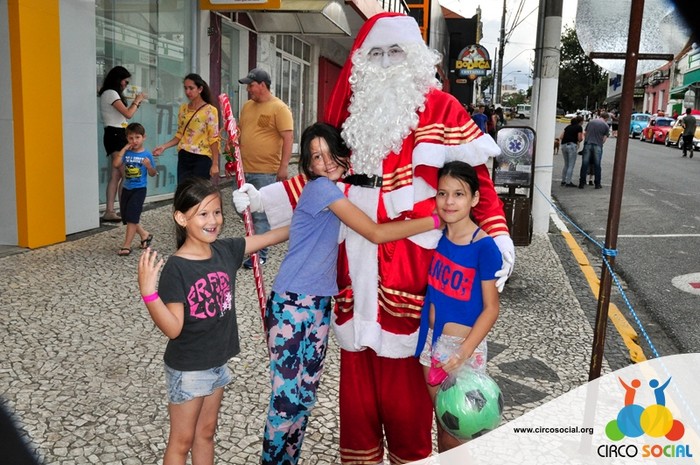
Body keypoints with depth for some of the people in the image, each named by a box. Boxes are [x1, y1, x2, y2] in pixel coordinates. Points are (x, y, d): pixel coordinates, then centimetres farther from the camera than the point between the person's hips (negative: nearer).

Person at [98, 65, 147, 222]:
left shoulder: (112, 94, 21)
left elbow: (124, 114, 19)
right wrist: (137, 101, 1)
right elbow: (128, 114, -14)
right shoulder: (111, 93, -9)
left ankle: (109, 211, 1)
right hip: (115, 135, -10)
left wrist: (136, 102, 17)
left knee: (116, 175, 3)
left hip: (116, 136, 10)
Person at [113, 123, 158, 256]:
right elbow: (116, 164, -15)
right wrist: (124, 148, -12)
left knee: (132, 217, -10)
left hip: (139, 189, -5)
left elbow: (153, 174, 0)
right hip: (126, 188, 5)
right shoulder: (126, 153, 1)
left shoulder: (147, 155, -6)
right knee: (126, 217, 11)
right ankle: (145, 235, 32)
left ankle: (126, 246, -3)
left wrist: (149, 166, -21)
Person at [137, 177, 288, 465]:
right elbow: (172, 328, -24)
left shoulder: (225, 250, -6)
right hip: (187, 369, -6)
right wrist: (148, 291, -37)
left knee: (206, 433, 22)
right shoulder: (176, 268, -22)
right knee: (182, 441, 13)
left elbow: (271, 237, 1)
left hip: (217, 363, 6)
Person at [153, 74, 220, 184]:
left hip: (202, 158, -5)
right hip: (183, 157, 5)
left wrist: (215, 164, -11)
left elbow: (214, 139, -7)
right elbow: (180, 135, 17)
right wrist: (164, 146, 2)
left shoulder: (210, 110, -5)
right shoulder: (183, 109, 11)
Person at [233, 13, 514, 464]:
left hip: (409, 257, -4)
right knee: (358, 371, 12)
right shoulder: (353, 110, 14)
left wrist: (499, 236, -12)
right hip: (356, 256, 5)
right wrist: (263, 197, 15)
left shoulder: (439, 108, -1)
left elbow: (475, 176, -3)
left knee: (404, 373, 3)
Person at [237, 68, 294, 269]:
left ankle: (260, 254, 8)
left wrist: (284, 166, -17)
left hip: (265, 172, -7)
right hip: (244, 169, 7)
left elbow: (288, 138, -12)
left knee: (260, 214, -2)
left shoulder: (279, 108, -8)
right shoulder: (247, 106, 14)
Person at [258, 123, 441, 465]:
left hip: (319, 306, 8)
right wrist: (436, 220, -15)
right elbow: (376, 234, -18)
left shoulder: (333, 190, 12)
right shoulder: (321, 188, -14)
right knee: (287, 398, -1)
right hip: (291, 307, -8)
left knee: (306, 396, 15)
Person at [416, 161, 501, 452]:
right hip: (432, 341, 5)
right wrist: (430, 338, -2)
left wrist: (464, 351, -22)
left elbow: (491, 308, -15)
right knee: (441, 422, 19)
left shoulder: (484, 247, -18)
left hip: (463, 345, -5)